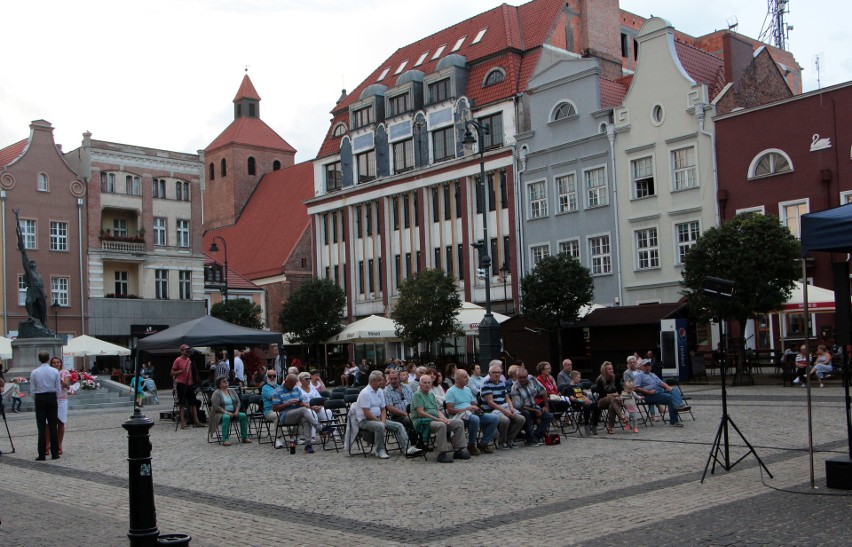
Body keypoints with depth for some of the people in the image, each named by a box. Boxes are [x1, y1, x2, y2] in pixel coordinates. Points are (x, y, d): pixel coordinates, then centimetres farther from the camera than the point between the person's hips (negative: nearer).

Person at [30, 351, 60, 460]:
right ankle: (54, 453, 6)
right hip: (52, 398, 0)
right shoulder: (55, 371, -3)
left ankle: (41, 455, 0)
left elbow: (32, 390, -1)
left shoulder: (34, 373, -4)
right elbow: (58, 389, 0)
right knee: (53, 427, 5)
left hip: (39, 399, 0)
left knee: (41, 427, 1)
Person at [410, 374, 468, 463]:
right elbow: (421, 413, -15)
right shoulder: (417, 395, -4)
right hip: (422, 422, -8)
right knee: (441, 425, -38)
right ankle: (442, 454, -33)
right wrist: (437, 419, -18)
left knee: (459, 422, -5)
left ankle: (458, 450, -5)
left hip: (435, 420, 9)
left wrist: (443, 418, -4)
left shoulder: (431, 394, 23)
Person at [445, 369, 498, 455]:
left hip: (473, 414, 8)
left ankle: (483, 443, -1)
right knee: (475, 419, -40)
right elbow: (450, 410, -12)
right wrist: (467, 409, -19)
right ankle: (471, 446, -19)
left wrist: (476, 408, -1)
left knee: (495, 419, -8)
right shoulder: (451, 391, -3)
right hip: (459, 415, -8)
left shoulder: (467, 389, 23)